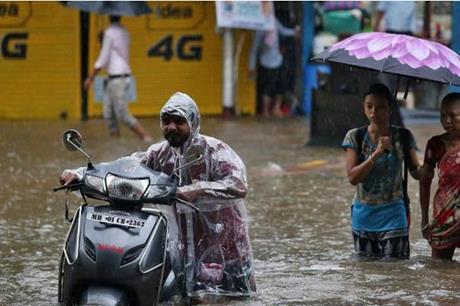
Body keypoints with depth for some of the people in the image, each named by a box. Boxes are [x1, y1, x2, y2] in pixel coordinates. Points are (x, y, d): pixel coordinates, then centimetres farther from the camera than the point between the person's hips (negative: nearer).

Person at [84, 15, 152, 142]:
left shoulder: (109, 33, -13)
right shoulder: (124, 33, 13)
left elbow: (103, 59, -13)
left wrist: (90, 78, -6)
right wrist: (103, 40, 18)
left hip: (117, 78, -9)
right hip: (125, 76, 9)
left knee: (123, 115, -8)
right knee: (108, 114, 7)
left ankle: (147, 140, -10)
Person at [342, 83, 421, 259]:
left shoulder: (402, 137, -2)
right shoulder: (355, 137, -3)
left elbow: (416, 172, 5)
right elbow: (352, 177, -11)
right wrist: (377, 154, -22)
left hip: (392, 214, -1)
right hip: (364, 215, 2)